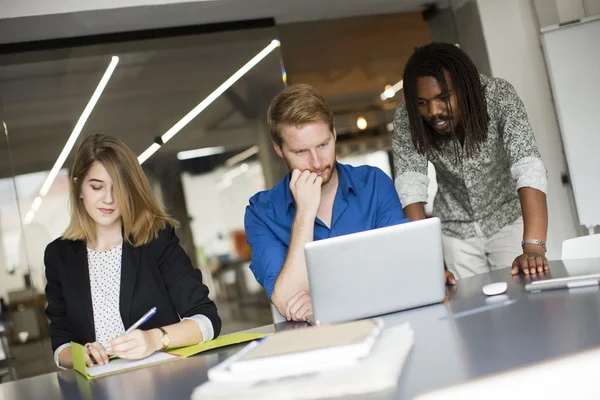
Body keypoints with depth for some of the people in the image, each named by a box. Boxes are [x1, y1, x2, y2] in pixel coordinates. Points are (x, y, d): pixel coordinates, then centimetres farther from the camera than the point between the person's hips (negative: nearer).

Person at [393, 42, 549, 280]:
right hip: (455, 230, 1)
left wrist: (533, 247, -47)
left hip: (508, 218, -1)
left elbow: (528, 167, -35)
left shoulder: (498, 95, -26)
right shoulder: (406, 119, -22)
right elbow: (410, 183, -28)